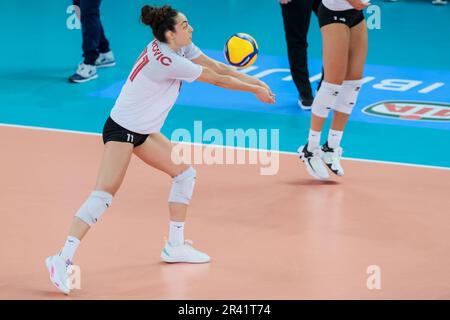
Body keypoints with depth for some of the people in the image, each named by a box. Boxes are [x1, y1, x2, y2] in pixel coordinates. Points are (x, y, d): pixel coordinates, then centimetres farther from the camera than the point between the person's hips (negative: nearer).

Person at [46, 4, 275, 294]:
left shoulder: (183, 47, 0)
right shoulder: (166, 60, -26)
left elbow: (219, 67, 5)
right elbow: (217, 80, -17)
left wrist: (256, 82, -3)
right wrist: (255, 90, -6)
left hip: (145, 130, 10)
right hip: (121, 129, -10)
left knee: (185, 173, 13)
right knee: (104, 194, -19)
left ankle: (175, 246, 22)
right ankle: (63, 259, -23)